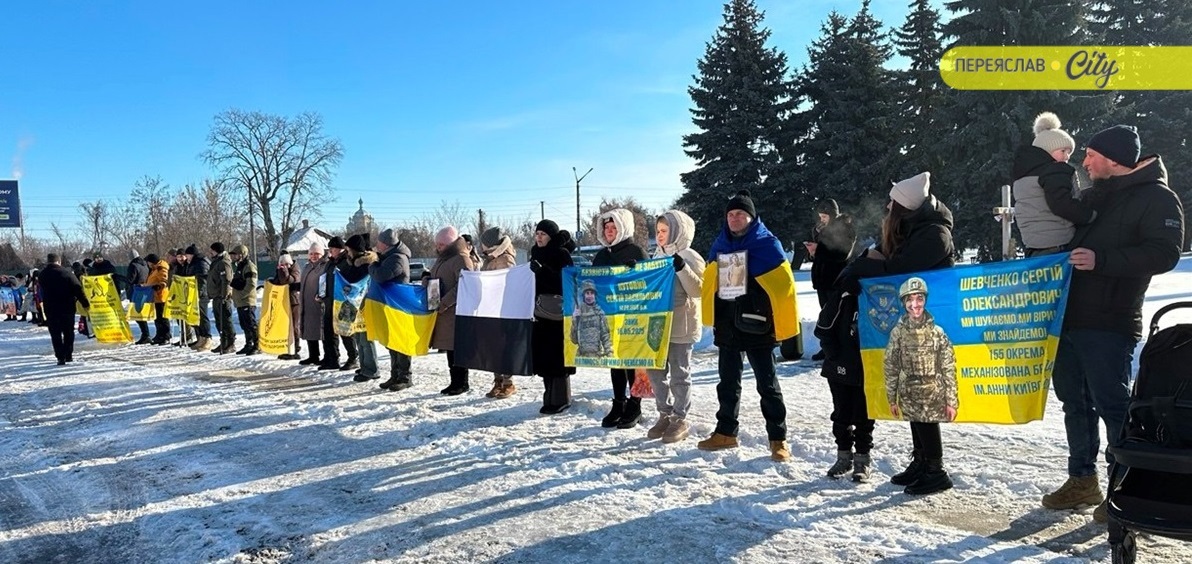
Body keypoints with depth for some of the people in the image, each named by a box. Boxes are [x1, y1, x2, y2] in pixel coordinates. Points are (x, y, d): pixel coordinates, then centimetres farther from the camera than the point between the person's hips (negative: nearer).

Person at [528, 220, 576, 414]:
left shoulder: (562, 254, -5)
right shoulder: (536, 253, 15)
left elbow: (565, 281, -17)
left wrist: (542, 270, -25)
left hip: (557, 311, -7)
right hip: (541, 311, 7)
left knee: (555, 355, -7)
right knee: (542, 354, 6)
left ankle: (560, 399, 0)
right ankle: (550, 397, 15)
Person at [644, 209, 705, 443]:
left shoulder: (690, 258, -7)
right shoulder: (657, 256, 14)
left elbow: (697, 290, -16)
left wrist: (682, 268, -26)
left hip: (681, 327, -7)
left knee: (679, 373, 2)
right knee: (656, 371, 10)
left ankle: (680, 420, 12)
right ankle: (665, 415, 22)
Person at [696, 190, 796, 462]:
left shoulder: (767, 244, -6)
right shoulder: (720, 244, 9)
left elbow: (784, 284, -7)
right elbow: (710, 281, 17)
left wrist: (781, 324, -10)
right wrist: (712, 316, 10)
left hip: (756, 325, -5)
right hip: (727, 325, 6)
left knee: (767, 383, 1)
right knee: (728, 382, 15)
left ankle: (778, 439, 10)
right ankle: (725, 432, 27)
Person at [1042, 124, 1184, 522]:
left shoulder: (1157, 197, -5)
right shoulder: (1093, 195, 20)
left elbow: (1164, 254, -18)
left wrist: (1101, 260, -26)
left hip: (1109, 325, -8)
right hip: (1069, 320, 8)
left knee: (1112, 403, -4)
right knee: (1075, 401, 13)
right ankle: (1082, 480, 24)